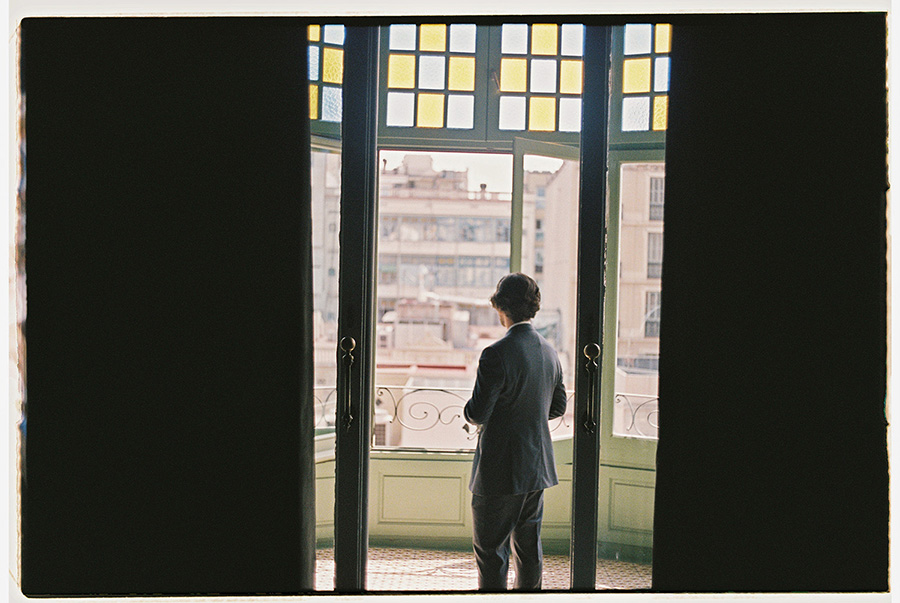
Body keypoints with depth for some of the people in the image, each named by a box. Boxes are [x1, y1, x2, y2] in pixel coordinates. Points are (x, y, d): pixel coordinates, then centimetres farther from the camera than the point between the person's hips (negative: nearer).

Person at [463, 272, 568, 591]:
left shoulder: (496, 354, -20)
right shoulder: (549, 351, 4)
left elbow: (478, 414, -19)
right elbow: (558, 407, 13)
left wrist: (468, 410, 3)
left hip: (500, 473, -7)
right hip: (538, 467, 7)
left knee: (491, 552, 4)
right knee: (529, 547, 18)